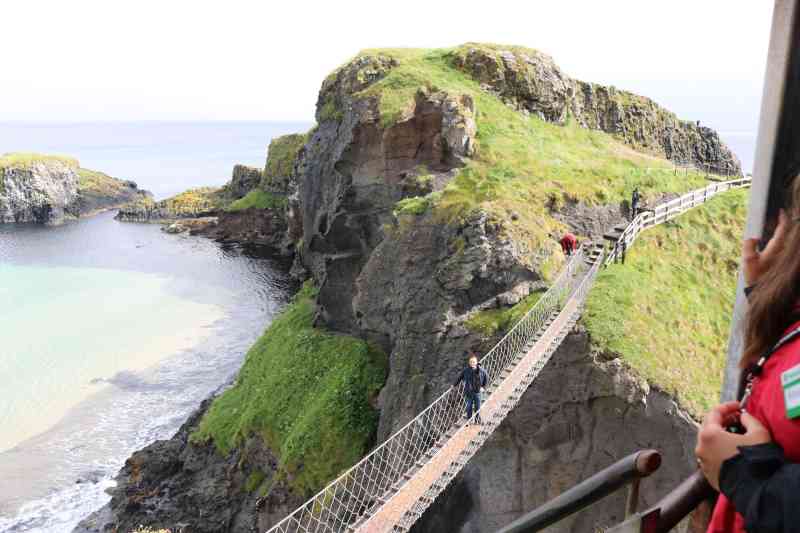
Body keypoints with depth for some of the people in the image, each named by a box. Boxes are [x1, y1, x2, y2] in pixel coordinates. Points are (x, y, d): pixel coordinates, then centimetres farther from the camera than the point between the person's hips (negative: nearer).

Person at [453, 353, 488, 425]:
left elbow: (487, 377, 0)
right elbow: (460, 376, 0)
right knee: (469, 407, 13)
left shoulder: (481, 371, -17)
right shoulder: (466, 371, -15)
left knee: (477, 407, 14)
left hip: (477, 392, 0)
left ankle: (478, 420, 35)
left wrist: (484, 387, -3)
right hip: (469, 392, 0)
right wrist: (455, 385, 7)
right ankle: (468, 420, 32)